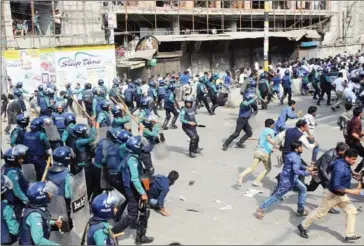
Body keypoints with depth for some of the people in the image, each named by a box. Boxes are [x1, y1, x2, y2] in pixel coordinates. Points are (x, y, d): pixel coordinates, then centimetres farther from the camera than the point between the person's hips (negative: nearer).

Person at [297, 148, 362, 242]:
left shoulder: (340, 161, -5)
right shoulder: (340, 169, -33)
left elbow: (331, 166, 15)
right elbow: (336, 186, -35)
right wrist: (351, 191, -32)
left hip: (342, 195, 9)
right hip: (333, 195, -9)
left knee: (352, 211, 5)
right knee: (320, 212, 7)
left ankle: (349, 235, 11)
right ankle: (303, 226, 24)